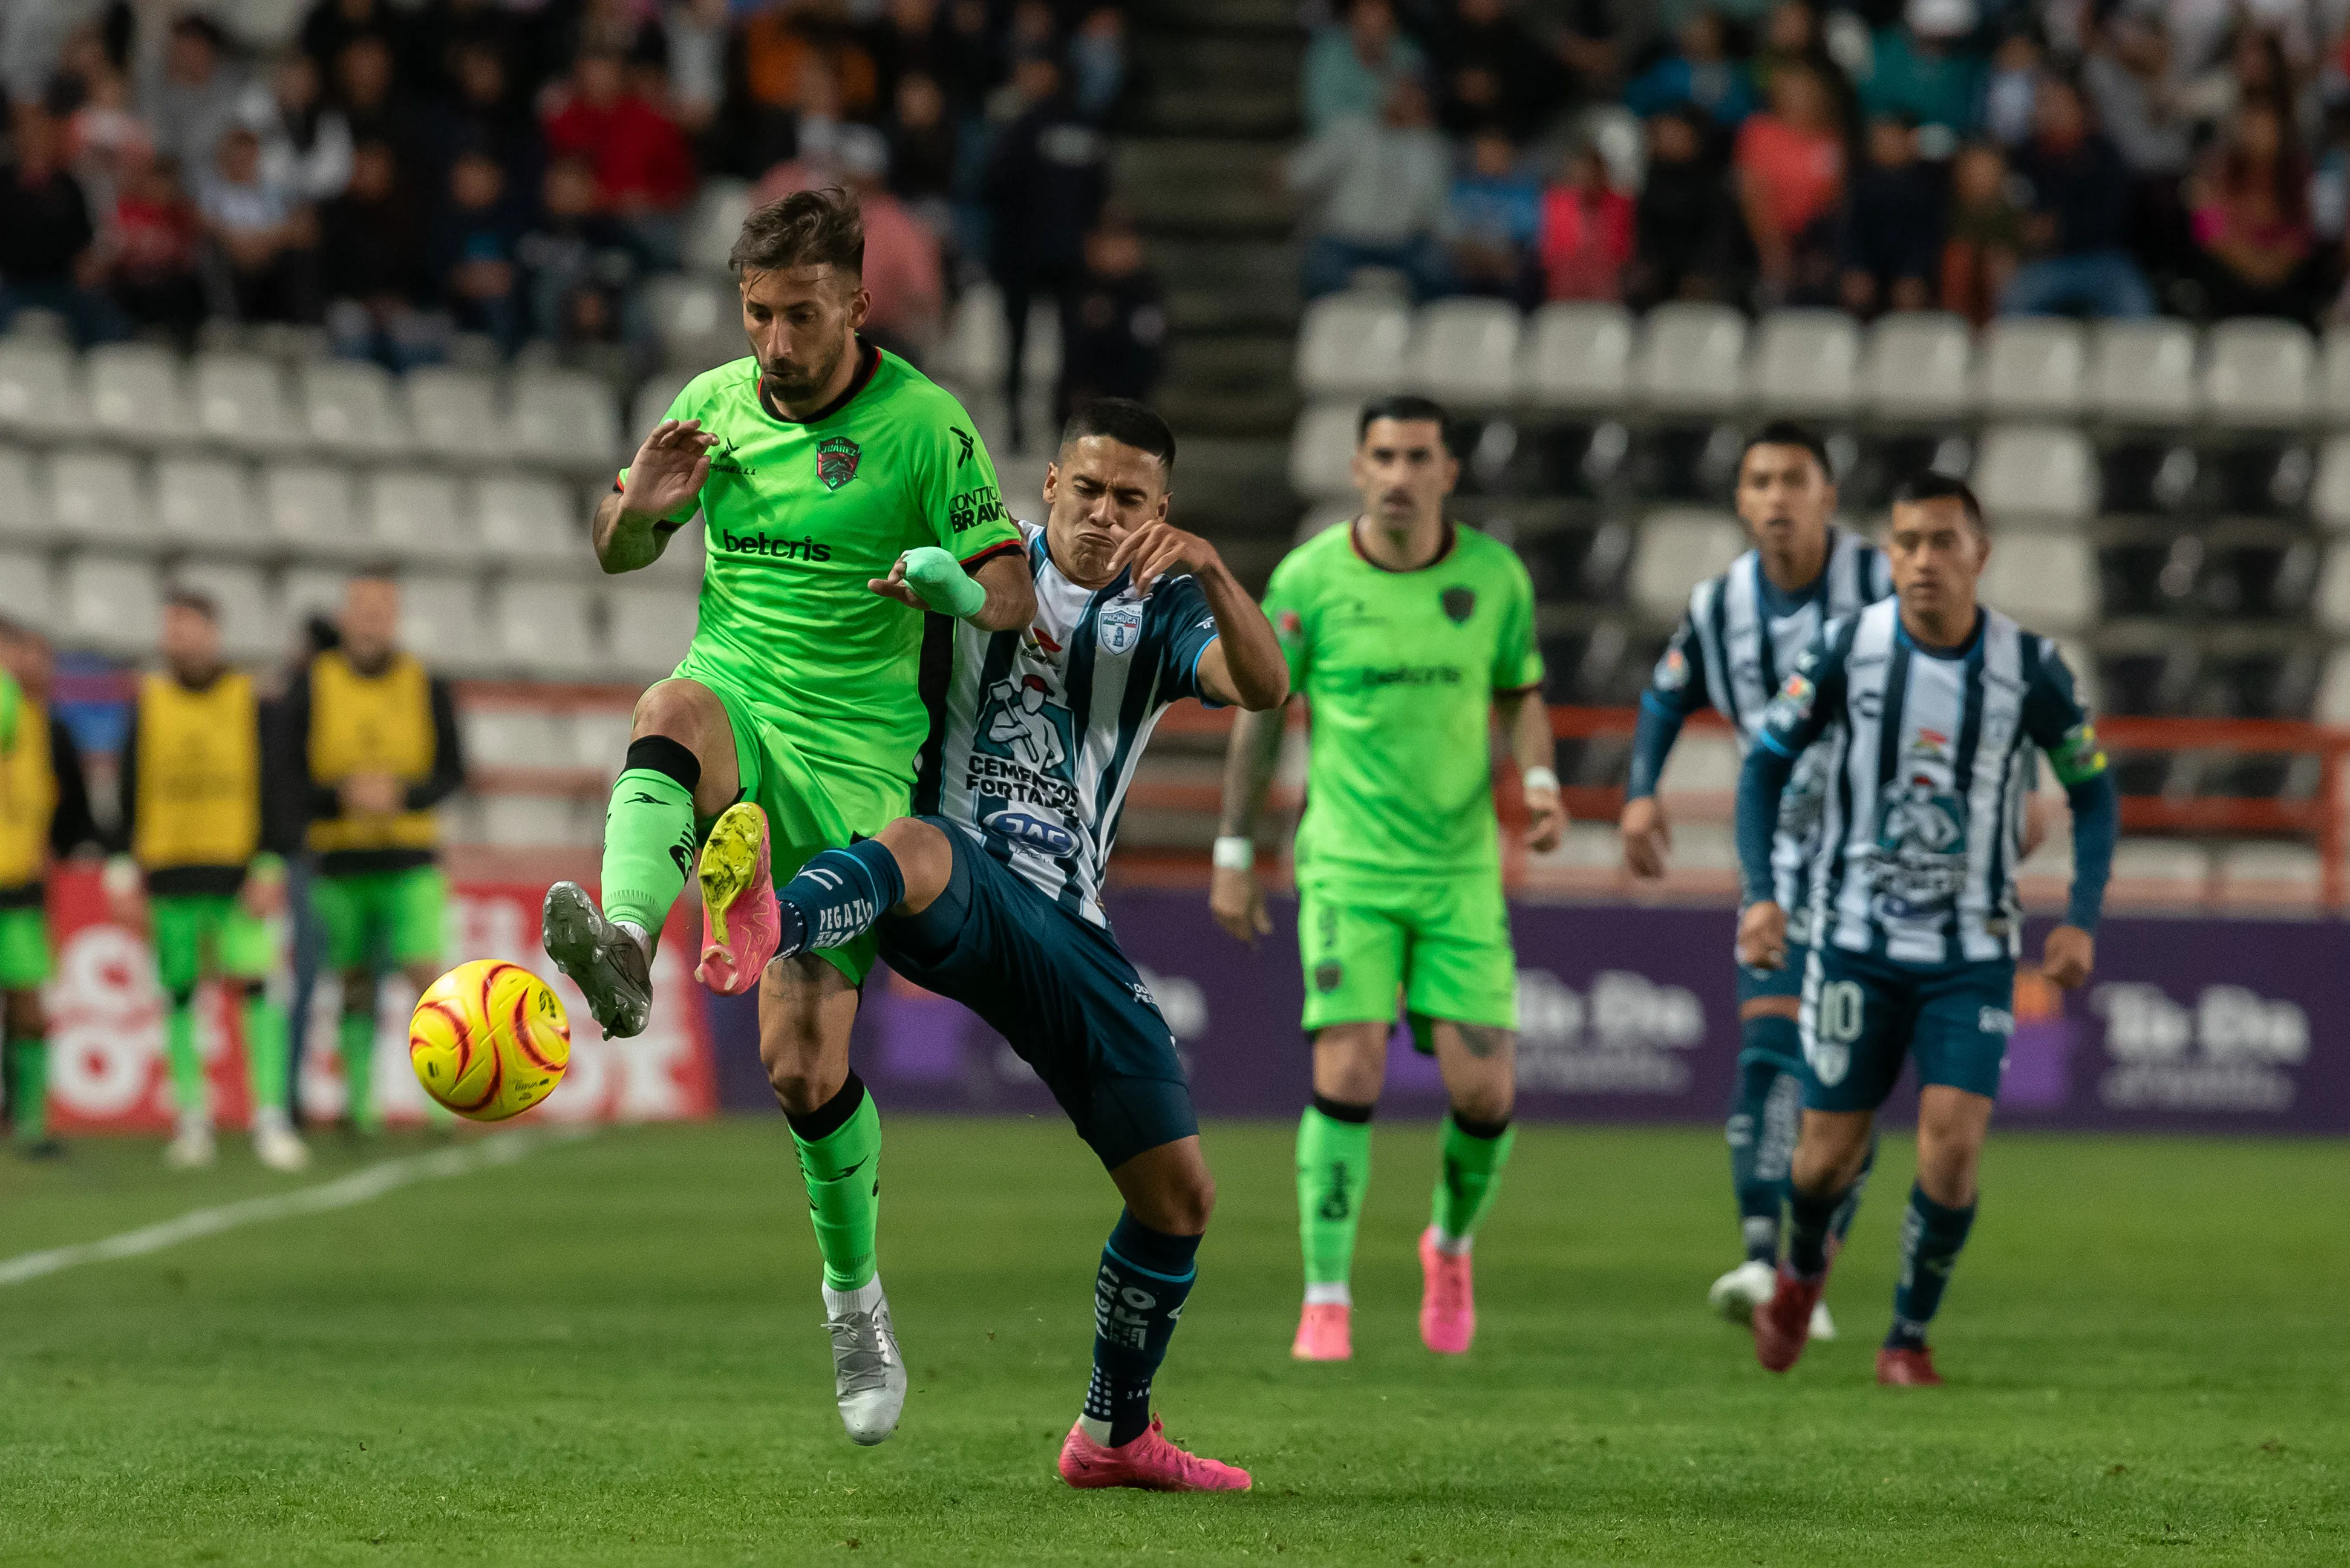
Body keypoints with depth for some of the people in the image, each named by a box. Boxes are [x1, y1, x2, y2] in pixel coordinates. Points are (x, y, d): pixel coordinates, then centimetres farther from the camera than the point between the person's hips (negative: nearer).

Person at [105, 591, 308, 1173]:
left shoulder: (250, 702, 4)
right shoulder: (148, 703, 9)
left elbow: (273, 792, 3)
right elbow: (128, 792, 10)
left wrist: (270, 868, -5)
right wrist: (122, 872, 3)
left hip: (237, 874, -2)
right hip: (170, 874, 2)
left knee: (259, 989, -11)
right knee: (180, 994, 3)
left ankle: (271, 1118, -10)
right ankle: (192, 1119, 11)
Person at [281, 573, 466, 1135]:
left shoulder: (428, 689, 1)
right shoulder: (311, 691, 0)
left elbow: (452, 774, 1)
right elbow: (289, 783, -2)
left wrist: (400, 794, -18)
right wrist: (343, 795, -21)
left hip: (410, 862, -1)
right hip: (340, 862, 1)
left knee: (426, 974, -14)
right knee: (355, 984, 7)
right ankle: (358, 1101, 19)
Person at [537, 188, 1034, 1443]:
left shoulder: (923, 424, -4)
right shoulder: (715, 406, 6)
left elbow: (1012, 589, -4)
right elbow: (618, 557, 18)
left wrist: (962, 590, -28)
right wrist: (641, 504, -6)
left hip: (854, 750, -2)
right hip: (736, 697, 2)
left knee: (805, 1062, -5)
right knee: (673, 713, -38)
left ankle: (853, 1294, 17)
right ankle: (623, 948, -62)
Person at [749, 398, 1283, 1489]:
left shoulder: (1162, 612, 10)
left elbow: (1264, 686, -9)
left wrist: (1208, 570, -27)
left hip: (1065, 930, 4)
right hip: (957, 890, -4)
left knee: (1179, 1196, 5)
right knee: (916, 848, -43)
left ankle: (1115, 1437, 26)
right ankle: (752, 931, -79)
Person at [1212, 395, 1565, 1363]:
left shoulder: (1493, 576, -1)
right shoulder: (1307, 580, -5)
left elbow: (1520, 695, 13)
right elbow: (1260, 713, 5)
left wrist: (1540, 783, -7)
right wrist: (1233, 856, 6)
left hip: (1461, 871, 2)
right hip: (1346, 870, -2)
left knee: (1484, 1092, -4)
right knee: (1348, 1077, -14)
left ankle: (1451, 1246, 27)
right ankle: (1326, 1301, -4)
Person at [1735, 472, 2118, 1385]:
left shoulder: (2028, 667, -7)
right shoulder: (1846, 649, -8)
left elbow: (2093, 793, 5)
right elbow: (1766, 763, 2)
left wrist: (2082, 919, -7)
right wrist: (1760, 892, -11)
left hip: (1973, 950, 0)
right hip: (1857, 940, 0)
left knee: (1954, 1139, -15)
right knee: (1831, 1148, 4)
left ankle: (1910, 1336, 6)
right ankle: (1802, 1269, 39)